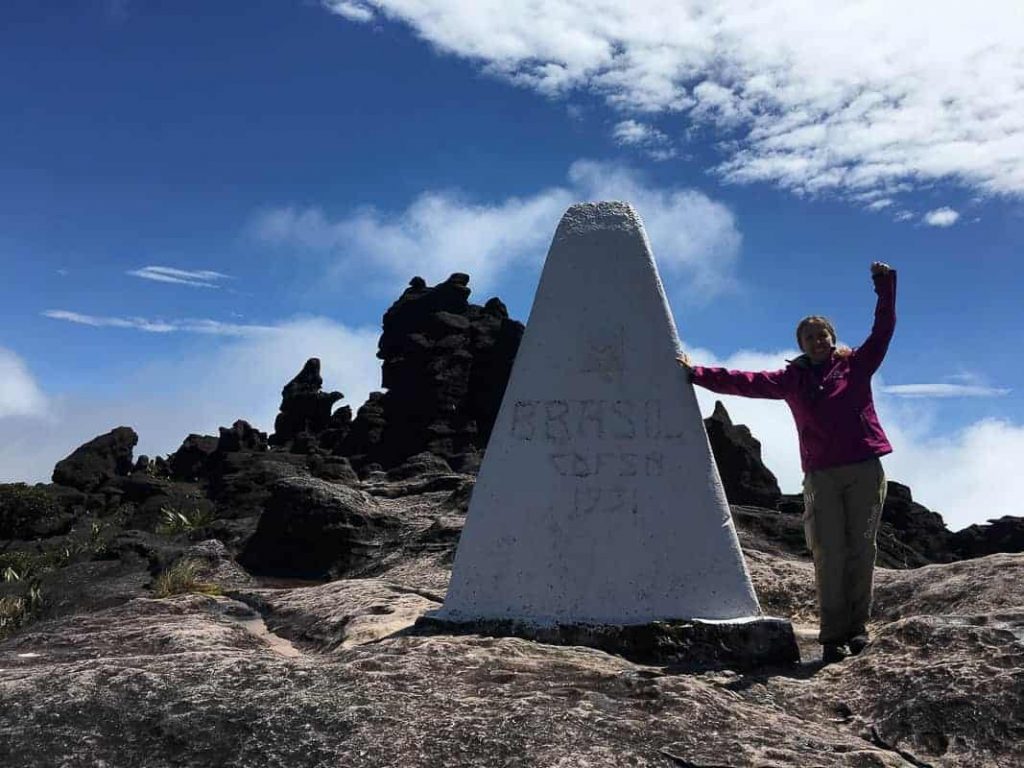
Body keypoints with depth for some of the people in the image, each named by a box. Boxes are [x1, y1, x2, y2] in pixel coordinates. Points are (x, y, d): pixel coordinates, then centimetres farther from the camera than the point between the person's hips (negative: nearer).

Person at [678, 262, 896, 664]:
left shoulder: (856, 364, 11)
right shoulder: (791, 379, 14)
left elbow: (883, 329, 5)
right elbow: (743, 382, 14)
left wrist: (885, 285, -6)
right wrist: (697, 373, 12)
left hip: (865, 469, 0)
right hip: (821, 475, 0)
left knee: (861, 550, 0)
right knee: (829, 554, -7)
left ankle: (857, 627, 9)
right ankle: (832, 635, -5)